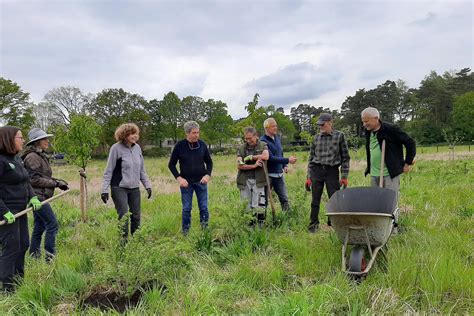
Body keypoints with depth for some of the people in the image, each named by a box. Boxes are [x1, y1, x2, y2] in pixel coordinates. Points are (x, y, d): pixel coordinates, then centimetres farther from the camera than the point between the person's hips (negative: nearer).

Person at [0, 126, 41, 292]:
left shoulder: (17, 159, 10)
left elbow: (26, 182, 18)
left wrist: (33, 197, 3)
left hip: (21, 210, 9)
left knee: (23, 245, 16)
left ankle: (19, 280, 32)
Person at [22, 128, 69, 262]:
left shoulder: (40, 156, 14)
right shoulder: (32, 157, -15)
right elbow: (35, 180, -19)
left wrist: (58, 181, 5)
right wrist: (56, 183, -15)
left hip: (40, 196, 10)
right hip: (37, 196, -10)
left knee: (39, 227, 14)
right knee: (52, 224, -8)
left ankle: (34, 256, 23)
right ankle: (50, 257, -2)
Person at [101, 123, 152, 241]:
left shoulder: (137, 147, 5)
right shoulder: (116, 148, -10)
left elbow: (142, 170, 13)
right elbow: (109, 171, -7)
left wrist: (147, 185, 10)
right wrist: (104, 189, -11)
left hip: (135, 188, 5)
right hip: (119, 188, -5)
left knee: (136, 216, 8)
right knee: (123, 217, -5)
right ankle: (123, 242, 8)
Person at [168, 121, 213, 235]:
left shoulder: (202, 144, -2)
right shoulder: (180, 145, -7)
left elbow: (209, 162, 9)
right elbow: (171, 164, 0)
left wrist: (208, 175, -7)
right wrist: (179, 178, -10)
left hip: (201, 182, 2)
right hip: (186, 183, -1)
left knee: (204, 208, 5)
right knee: (186, 209, 6)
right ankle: (185, 233, 19)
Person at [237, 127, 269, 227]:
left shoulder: (263, 145, 5)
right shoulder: (241, 148, 8)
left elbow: (265, 157, -16)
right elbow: (239, 166, -1)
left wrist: (250, 157, -10)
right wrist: (254, 165, -11)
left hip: (258, 181, -2)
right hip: (245, 181, 3)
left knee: (259, 206, -6)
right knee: (246, 207, 7)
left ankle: (260, 225, 4)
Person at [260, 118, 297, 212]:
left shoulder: (277, 138, 10)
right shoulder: (263, 141, -13)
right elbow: (271, 158, -21)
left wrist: (285, 165, 6)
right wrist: (287, 160, -21)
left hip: (279, 174, 6)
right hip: (268, 175, -6)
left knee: (284, 198, 7)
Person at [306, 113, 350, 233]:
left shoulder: (339, 136, 2)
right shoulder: (316, 138, 8)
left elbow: (345, 157, 3)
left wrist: (344, 176, -2)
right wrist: (308, 177, 9)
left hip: (332, 171, -2)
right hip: (317, 170, 2)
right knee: (315, 201, 5)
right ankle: (313, 225, 17)